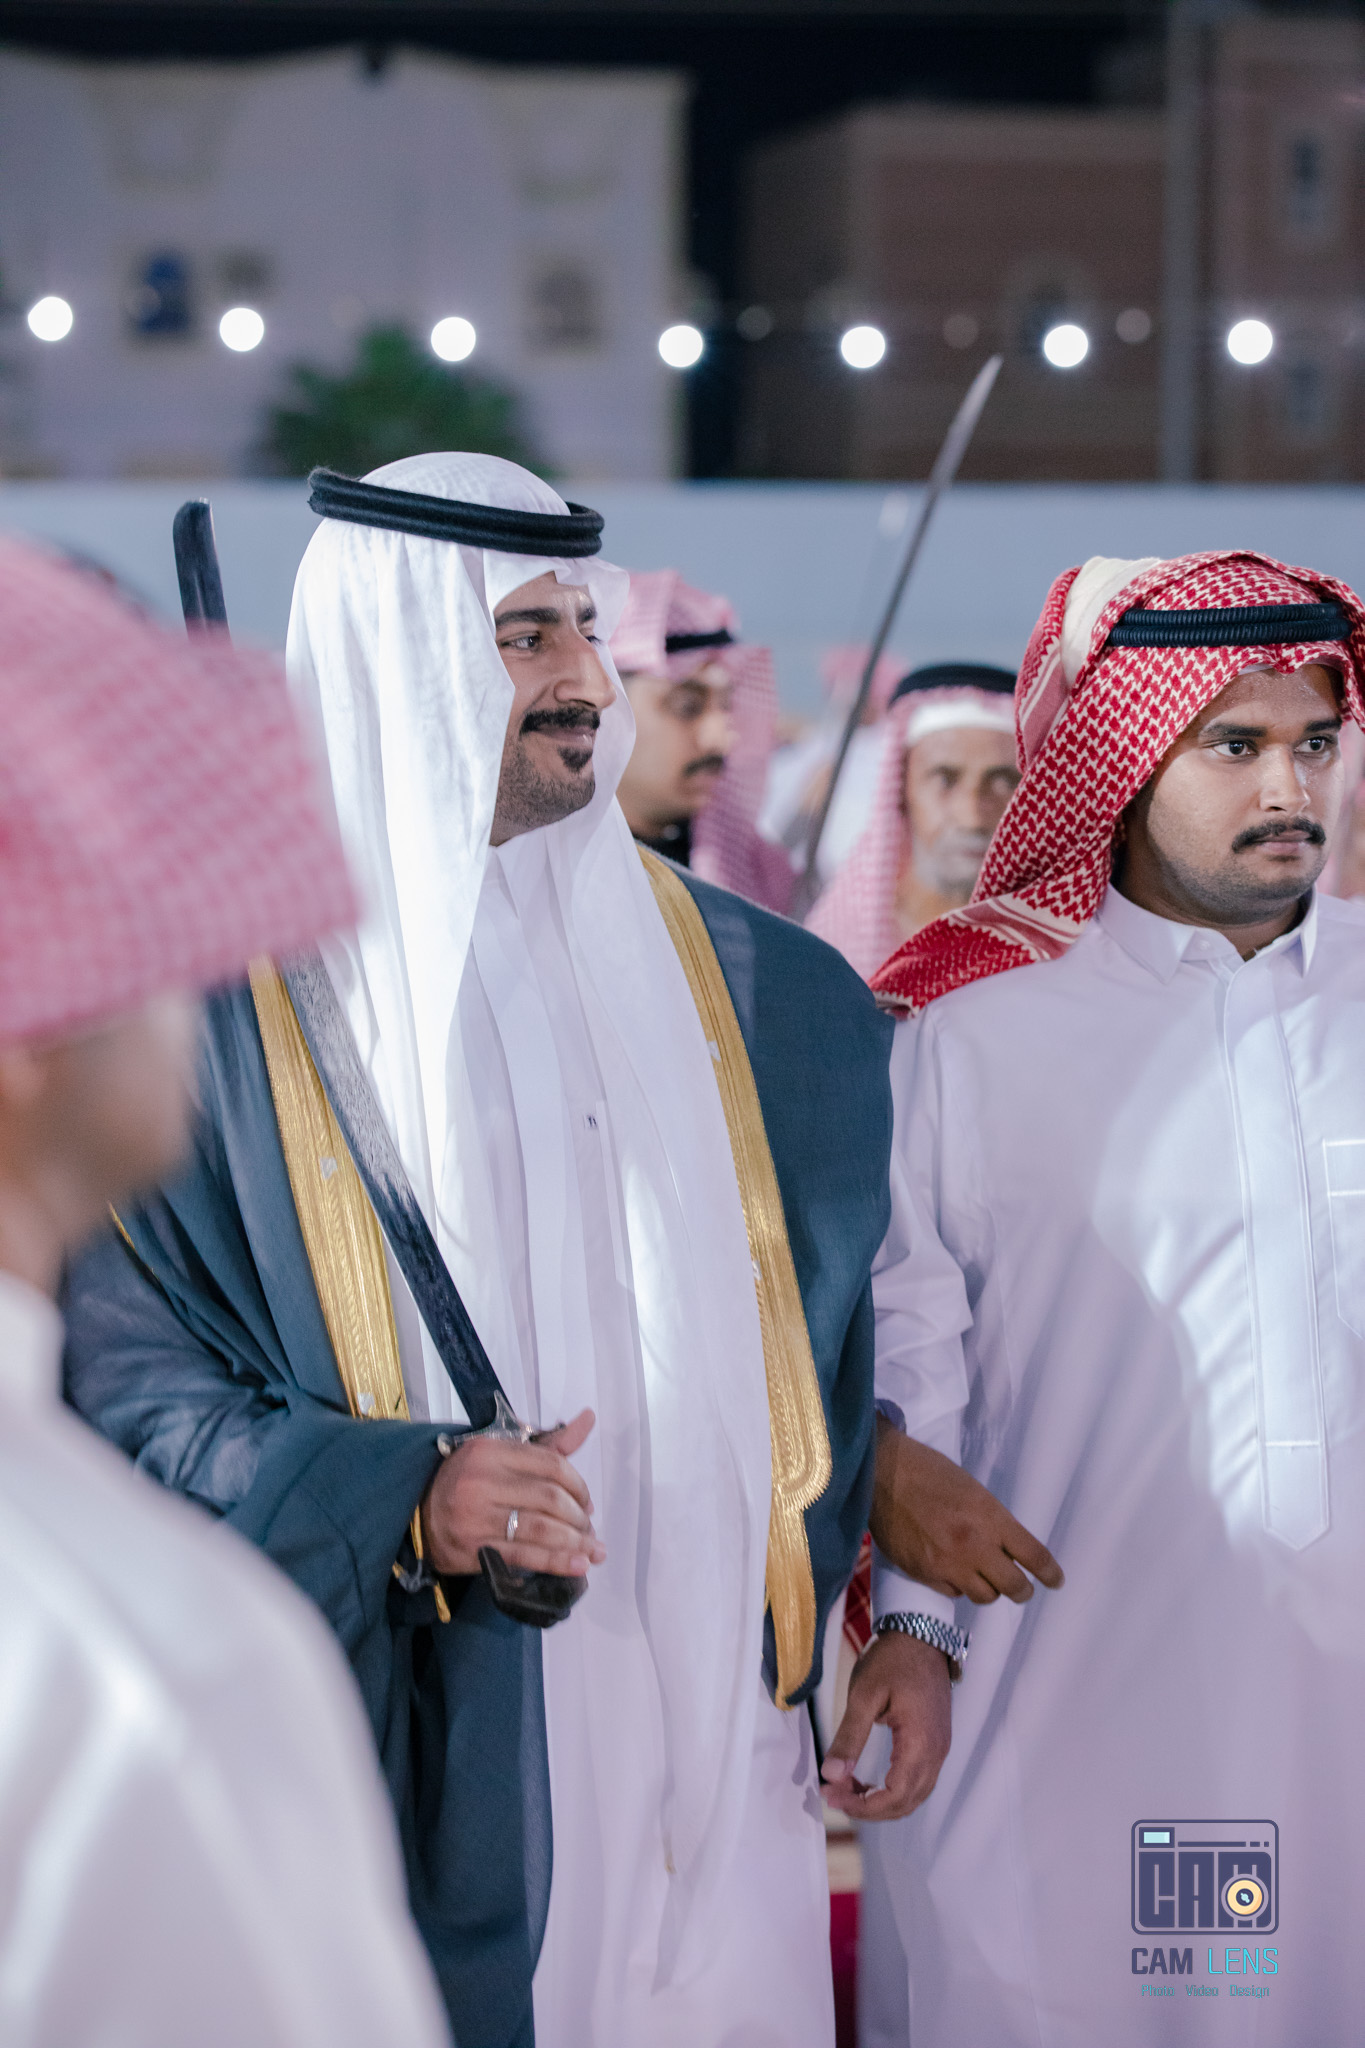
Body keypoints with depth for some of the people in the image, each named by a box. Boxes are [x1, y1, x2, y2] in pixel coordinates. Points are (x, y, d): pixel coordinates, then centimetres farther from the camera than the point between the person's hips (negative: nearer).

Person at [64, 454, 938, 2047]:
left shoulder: (733, 979, 8)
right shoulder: (229, 987, -5)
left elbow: (854, 1314, 14)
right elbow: (112, 1368, -7)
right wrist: (397, 1494, -20)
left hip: (707, 1724, 4)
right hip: (410, 1751, -3)